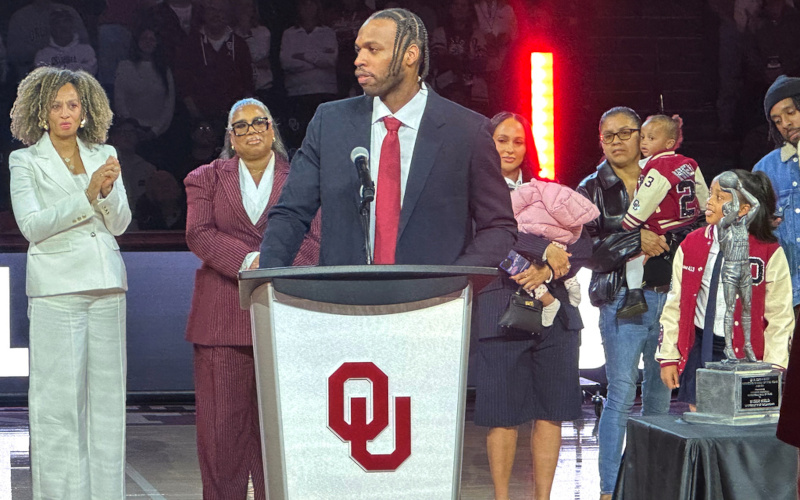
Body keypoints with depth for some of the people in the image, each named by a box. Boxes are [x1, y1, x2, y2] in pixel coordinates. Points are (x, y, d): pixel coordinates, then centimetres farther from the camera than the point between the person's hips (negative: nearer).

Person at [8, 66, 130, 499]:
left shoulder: (104, 155, 14)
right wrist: (87, 195, -15)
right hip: (56, 288, -4)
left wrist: (109, 191, -11)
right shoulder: (25, 162, 4)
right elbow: (32, 226, -8)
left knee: (107, 391, 3)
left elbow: (119, 225, 9)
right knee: (58, 398, -6)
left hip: (107, 285, 4)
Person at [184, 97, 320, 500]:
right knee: (222, 419, -2)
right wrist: (249, 261, -15)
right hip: (223, 313, 0)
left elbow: (313, 239, 4)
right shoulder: (206, 179, 14)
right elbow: (199, 234, -1)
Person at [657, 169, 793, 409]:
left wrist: (772, 370, -6)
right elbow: (674, 304, 9)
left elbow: (780, 317, -3)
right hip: (699, 351, 3)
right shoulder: (691, 245, 4)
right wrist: (668, 357, 7)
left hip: (744, 354, -3)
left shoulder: (769, 253, -7)